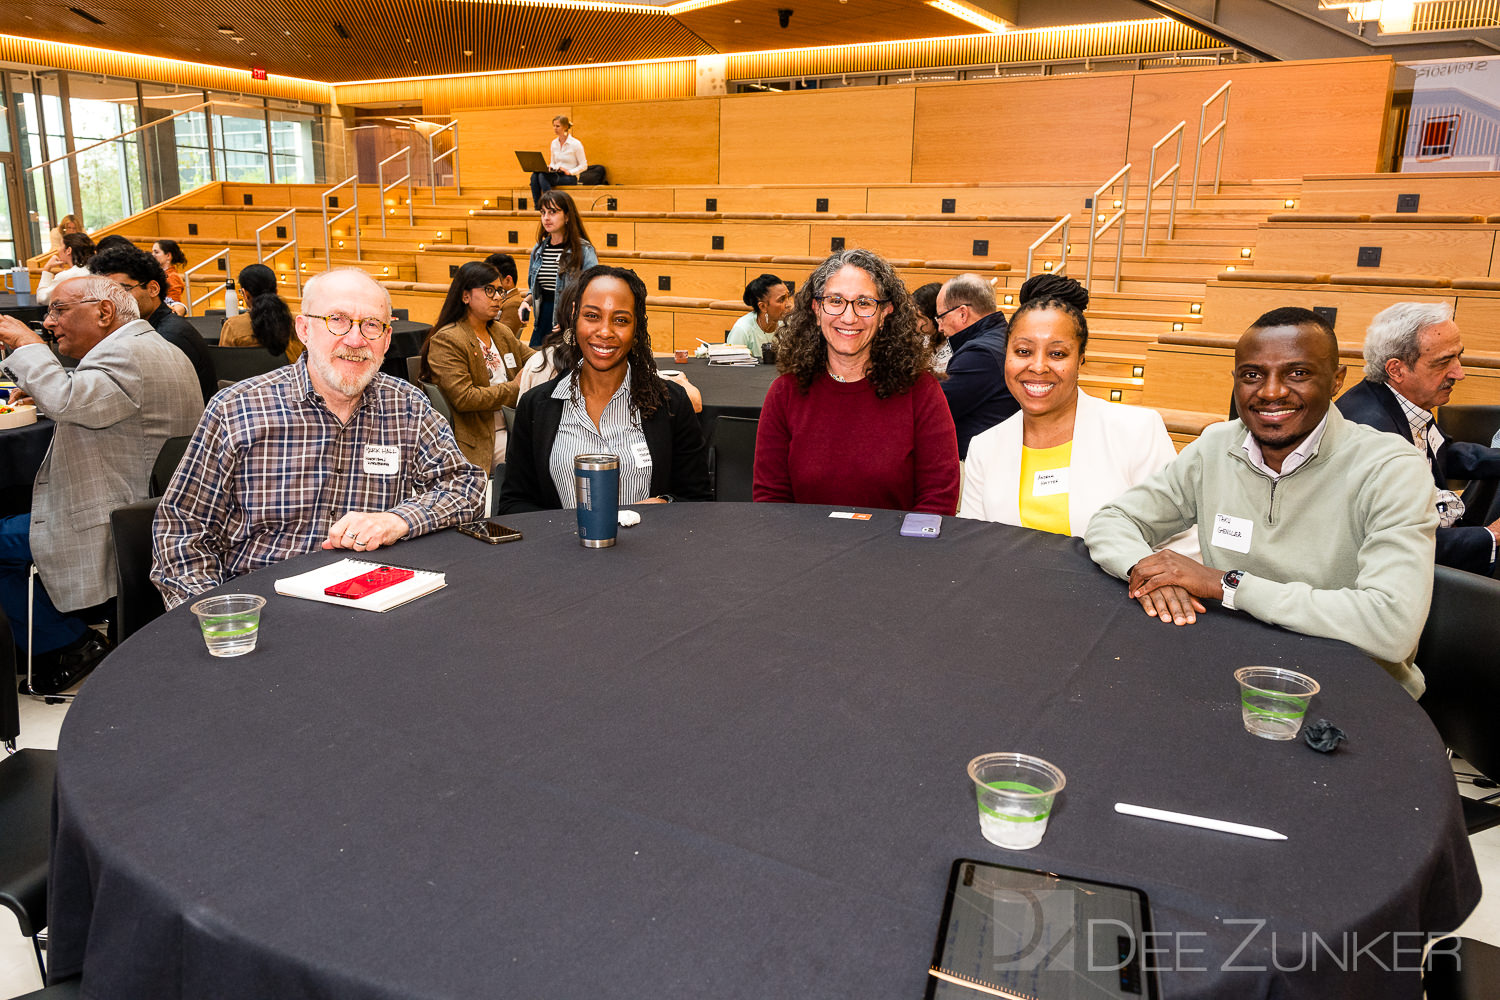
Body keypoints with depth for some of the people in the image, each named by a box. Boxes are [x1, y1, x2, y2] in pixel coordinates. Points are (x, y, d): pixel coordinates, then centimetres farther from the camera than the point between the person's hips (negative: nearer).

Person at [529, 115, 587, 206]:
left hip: (570, 178, -6)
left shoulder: (575, 144, -6)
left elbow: (584, 166, -5)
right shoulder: (554, 143, 13)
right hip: (556, 174, 6)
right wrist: (549, 167, -1)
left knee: (543, 176, -32)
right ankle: (537, 207, -26)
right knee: (534, 176, -24)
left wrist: (570, 172, -17)